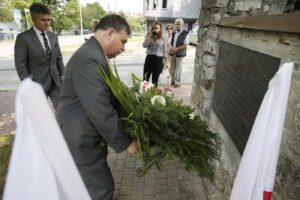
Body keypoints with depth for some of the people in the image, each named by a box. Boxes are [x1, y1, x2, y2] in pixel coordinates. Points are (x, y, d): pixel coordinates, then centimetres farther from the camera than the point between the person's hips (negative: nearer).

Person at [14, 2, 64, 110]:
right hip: (37, 83, -4)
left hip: (55, 81, 5)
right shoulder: (23, 38, -9)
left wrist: (62, 75, 5)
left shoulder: (53, 36, 7)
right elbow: (20, 65, -10)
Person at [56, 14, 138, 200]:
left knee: (95, 184, 27)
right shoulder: (90, 59, -26)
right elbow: (100, 111, -30)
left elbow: (107, 96, 10)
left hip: (84, 135, 10)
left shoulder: (93, 54, 8)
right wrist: (125, 142, -19)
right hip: (81, 141, -10)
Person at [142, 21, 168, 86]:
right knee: (145, 78, 3)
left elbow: (165, 51, 6)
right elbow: (144, 45, -8)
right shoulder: (148, 35, 4)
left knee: (155, 79, 8)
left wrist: (165, 61, 6)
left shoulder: (163, 39, 2)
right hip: (149, 58, 1)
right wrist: (149, 36, -14)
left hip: (159, 59, -1)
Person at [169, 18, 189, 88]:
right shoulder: (173, 33, 11)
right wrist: (171, 48, -6)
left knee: (178, 69, 0)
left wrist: (176, 49, -18)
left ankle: (177, 83, 14)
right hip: (172, 53, 6)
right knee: (172, 68, 10)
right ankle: (173, 81, 27)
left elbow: (185, 45, -11)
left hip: (180, 54, -5)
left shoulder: (185, 33, -7)